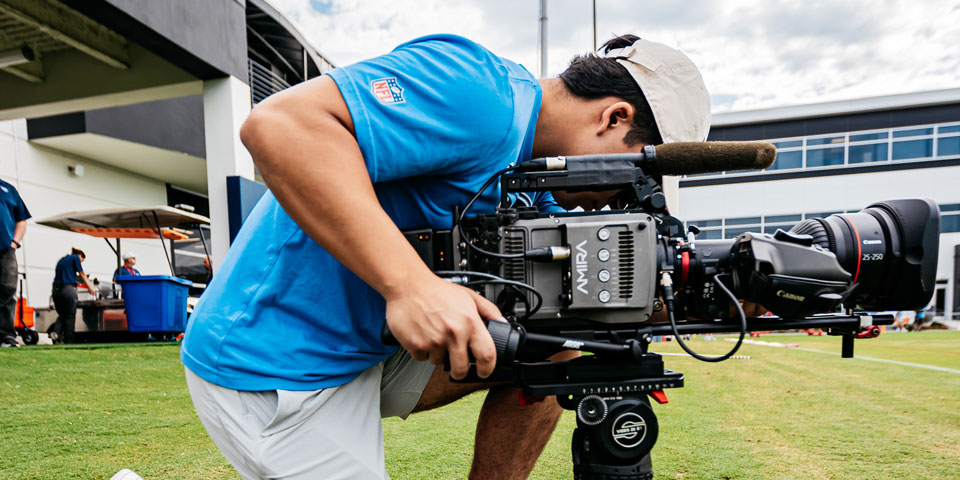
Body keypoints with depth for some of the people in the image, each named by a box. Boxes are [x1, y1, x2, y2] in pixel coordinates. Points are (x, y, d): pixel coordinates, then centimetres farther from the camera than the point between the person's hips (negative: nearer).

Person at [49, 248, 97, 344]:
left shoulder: (62, 259, 22)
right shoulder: (75, 258, 3)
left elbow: (57, 274, 23)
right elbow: (82, 275, 4)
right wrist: (91, 288, 11)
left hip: (56, 289, 6)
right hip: (68, 288, -6)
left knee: (62, 315, 15)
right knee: (70, 316, 1)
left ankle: (55, 330, -11)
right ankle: (68, 341, 2)